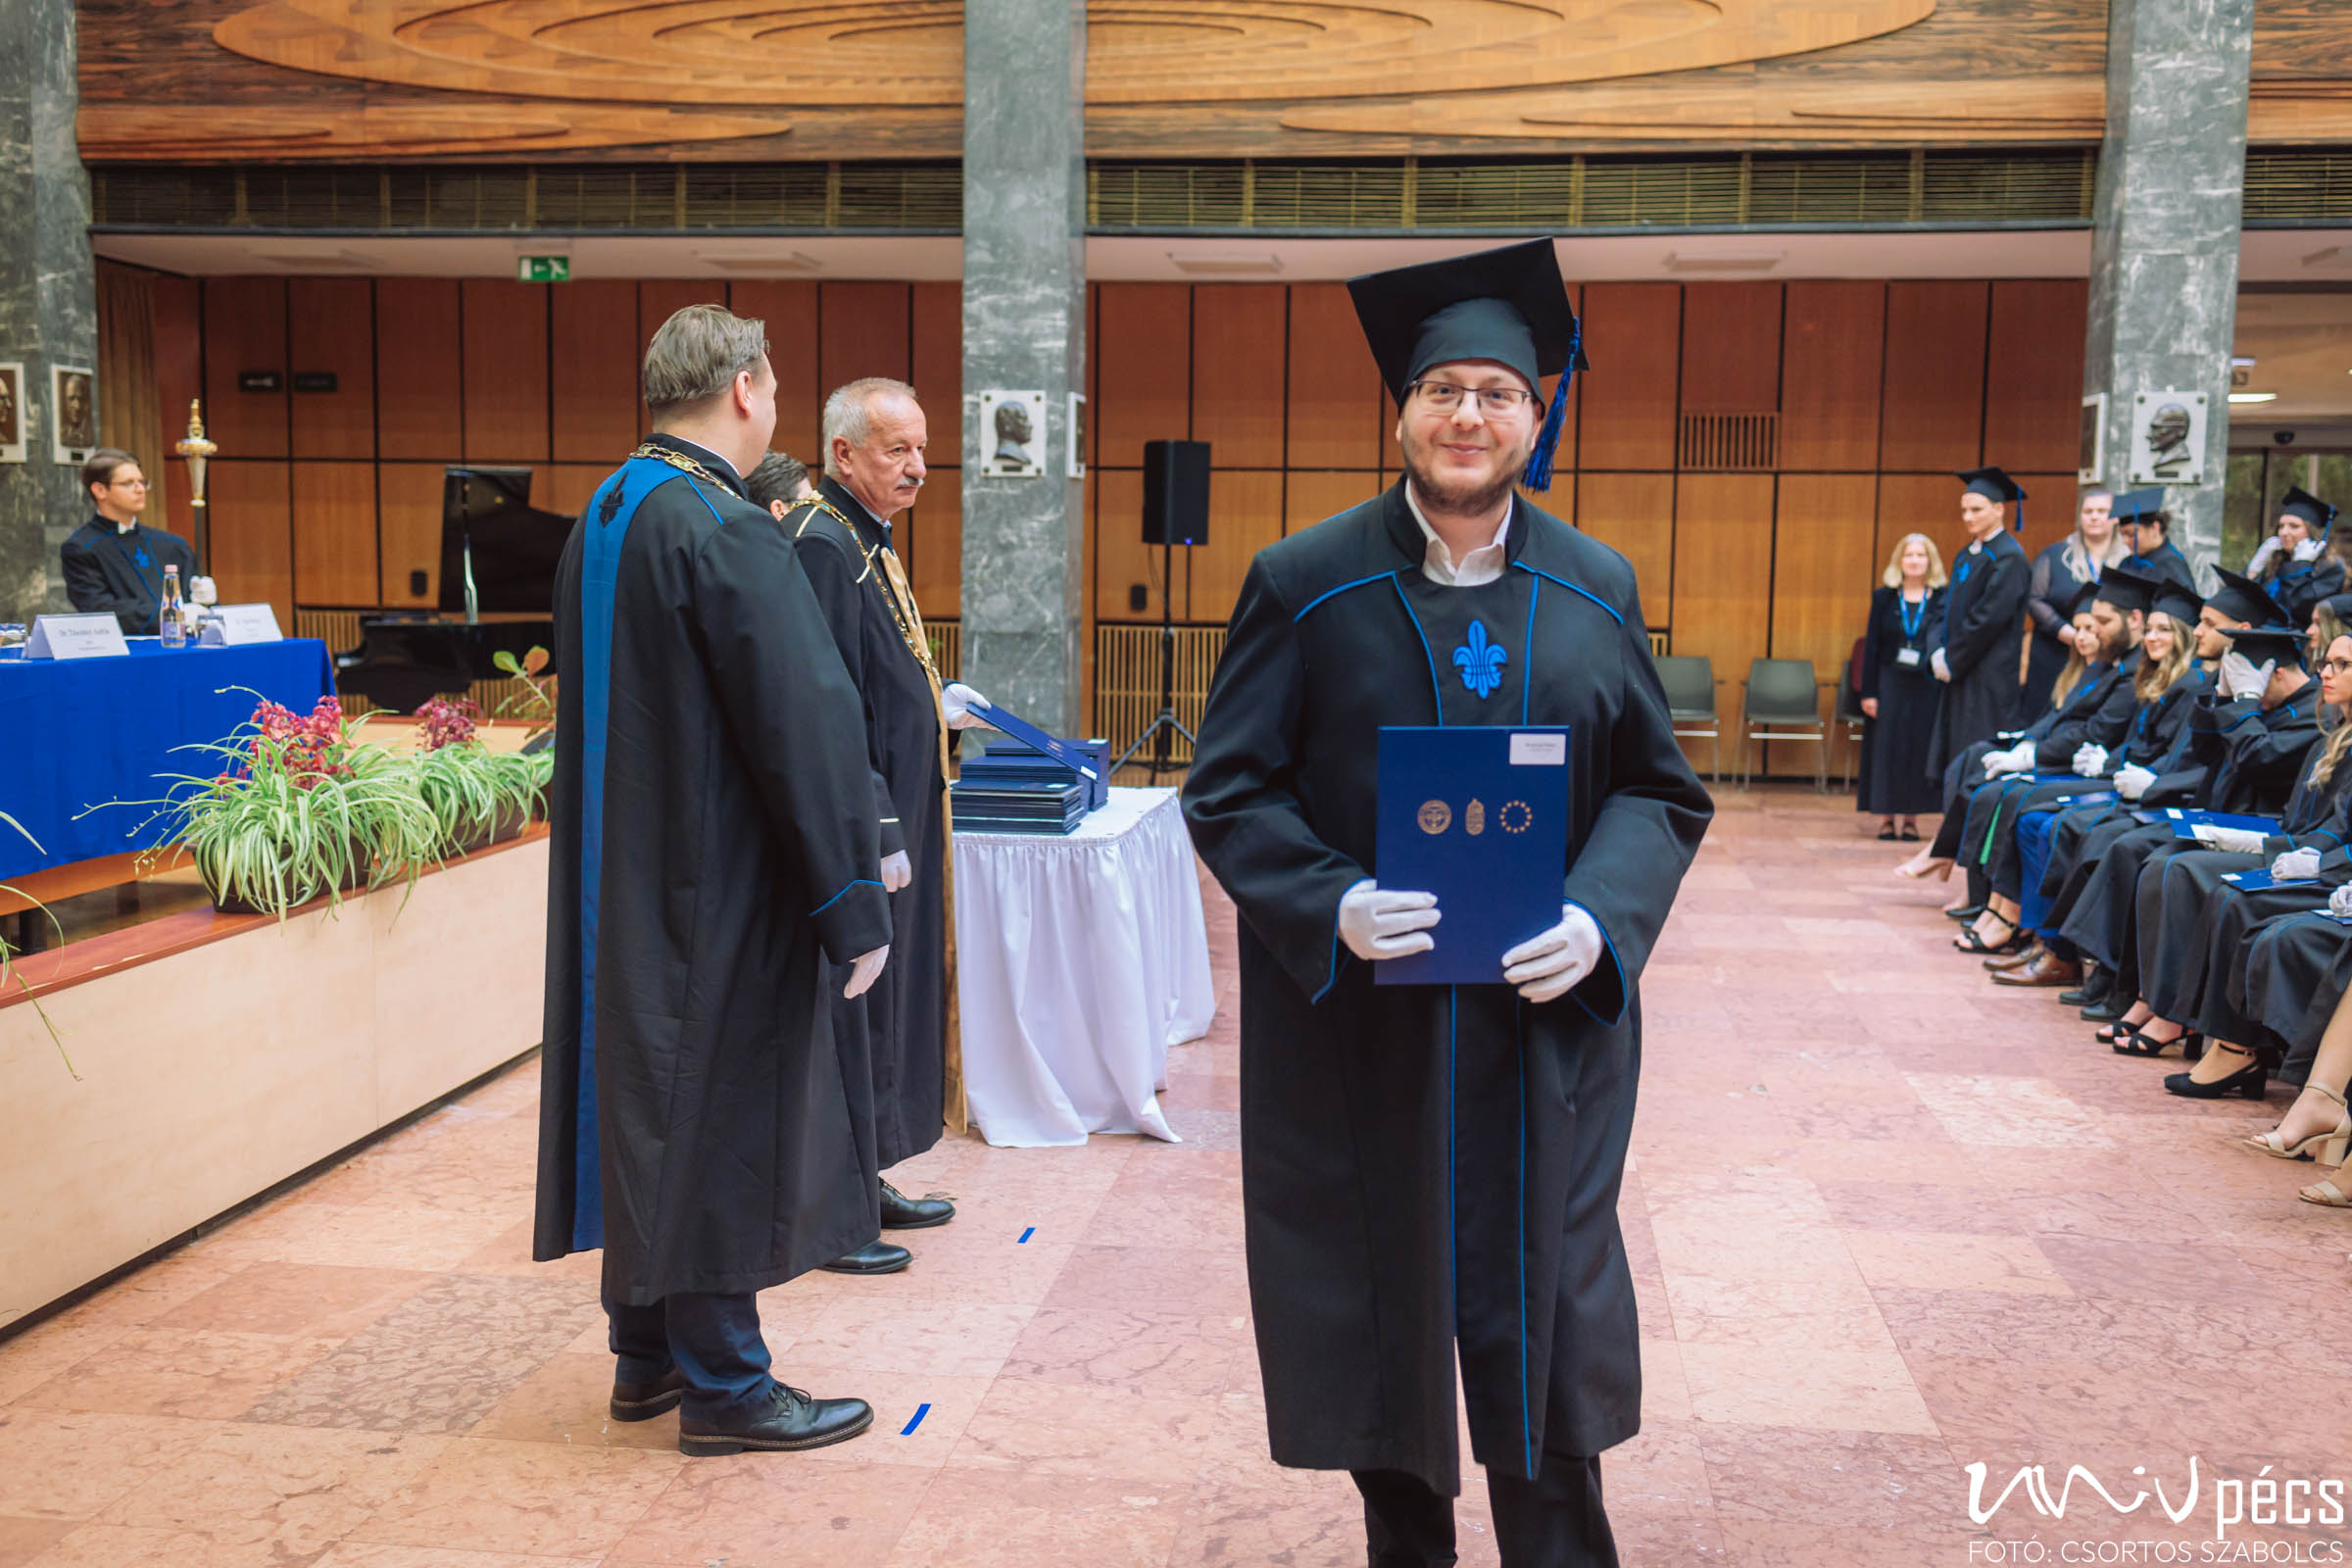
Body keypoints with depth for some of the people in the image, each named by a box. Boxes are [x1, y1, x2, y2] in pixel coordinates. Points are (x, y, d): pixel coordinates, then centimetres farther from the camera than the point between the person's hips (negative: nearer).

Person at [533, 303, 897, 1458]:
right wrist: (853, 905, -16)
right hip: (719, 885, -9)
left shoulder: (601, 520, 10)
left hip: (623, 884, 9)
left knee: (649, 1101, 16)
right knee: (721, 1114, 1)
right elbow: (807, 725, -21)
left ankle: (647, 1353, 29)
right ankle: (721, 1386, 13)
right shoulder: (728, 532, -19)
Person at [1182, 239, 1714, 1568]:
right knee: (1381, 1313, 10)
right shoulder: (1305, 585, -3)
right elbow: (1227, 790, -3)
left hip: (1545, 1024, 2)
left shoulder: (1596, 591, 5)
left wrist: (1601, 916, -12)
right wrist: (1332, 905, -20)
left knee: (1542, 1319, 7)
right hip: (1358, 1022, -1)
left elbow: (1664, 793, 7)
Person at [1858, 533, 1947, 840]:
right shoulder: (1884, 597, 4)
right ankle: (1887, 817, 9)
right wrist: (1868, 692, -3)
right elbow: (1871, 647, 3)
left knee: (1919, 748, 2)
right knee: (1887, 747, 1)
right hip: (1890, 684, 1)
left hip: (1926, 686, -1)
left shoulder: (1942, 599, 2)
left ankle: (1912, 817, 11)